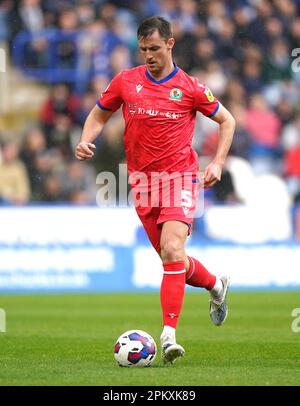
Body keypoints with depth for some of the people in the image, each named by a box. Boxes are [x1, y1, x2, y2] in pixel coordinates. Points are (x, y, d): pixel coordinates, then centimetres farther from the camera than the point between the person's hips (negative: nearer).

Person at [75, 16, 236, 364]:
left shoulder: (190, 88, -3)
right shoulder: (125, 81, 3)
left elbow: (227, 121, 10)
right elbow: (99, 115, 17)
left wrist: (218, 163, -1)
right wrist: (86, 140, -5)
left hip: (180, 177, -4)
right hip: (142, 179, 4)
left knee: (172, 250, -22)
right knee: (172, 258, 10)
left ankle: (169, 335, -23)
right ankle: (216, 286, 42)